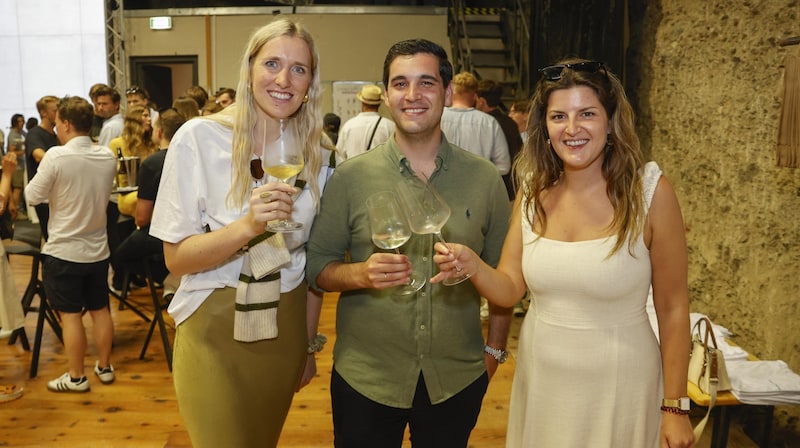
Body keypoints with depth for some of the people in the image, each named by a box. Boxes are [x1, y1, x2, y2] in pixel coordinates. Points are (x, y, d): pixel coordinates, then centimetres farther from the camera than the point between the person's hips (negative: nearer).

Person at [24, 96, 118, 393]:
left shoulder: (56, 156, -17)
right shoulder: (108, 157, -1)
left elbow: (33, 196, -8)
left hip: (63, 251, -5)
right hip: (98, 249, 5)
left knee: (70, 315, 5)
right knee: (100, 309, 14)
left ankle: (76, 377, 15)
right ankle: (105, 367, 26)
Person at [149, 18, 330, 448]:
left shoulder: (315, 155, 0)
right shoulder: (199, 138, -12)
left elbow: (310, 259, 8)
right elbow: (176, 259, -14)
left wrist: (310, 343, 12)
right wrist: (248, 226, -31)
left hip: (286, 326, 4)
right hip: (215, 330, -4)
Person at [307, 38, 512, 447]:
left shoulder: (484, 178, -1)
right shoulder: (350, 177, -5)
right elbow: (317, 265, -2)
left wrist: (495, 349, 6)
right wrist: (361, 273, -20)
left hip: (457, 379, 1)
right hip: (364, 378, -1)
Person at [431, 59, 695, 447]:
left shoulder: (649, 192, -14)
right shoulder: (533, 192, -3)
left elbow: (673, 309, -8)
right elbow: (509, 289, -2)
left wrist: (675, 407, -5)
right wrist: (472, 266, -22)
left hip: (618, 386, -3)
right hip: (540, 382, 4)